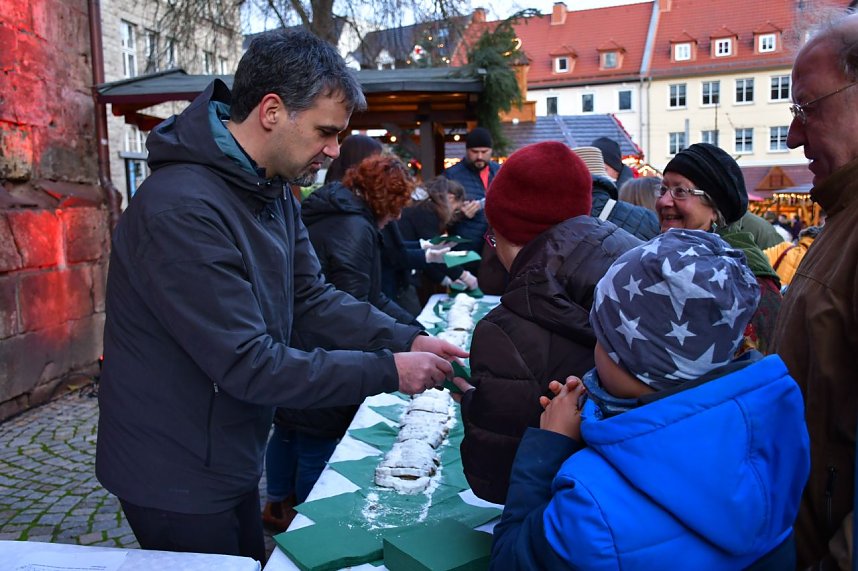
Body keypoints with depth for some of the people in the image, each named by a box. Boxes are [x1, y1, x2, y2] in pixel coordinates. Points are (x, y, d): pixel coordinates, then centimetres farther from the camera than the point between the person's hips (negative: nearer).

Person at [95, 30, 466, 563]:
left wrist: (408, 339, -11)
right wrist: (387, 371, -25)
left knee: (252, 558, 24)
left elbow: (312, 299, 2)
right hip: (176, 478, -8)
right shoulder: (183, 209, -29)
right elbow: (248, 364, -29)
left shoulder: (273, 190, 2)